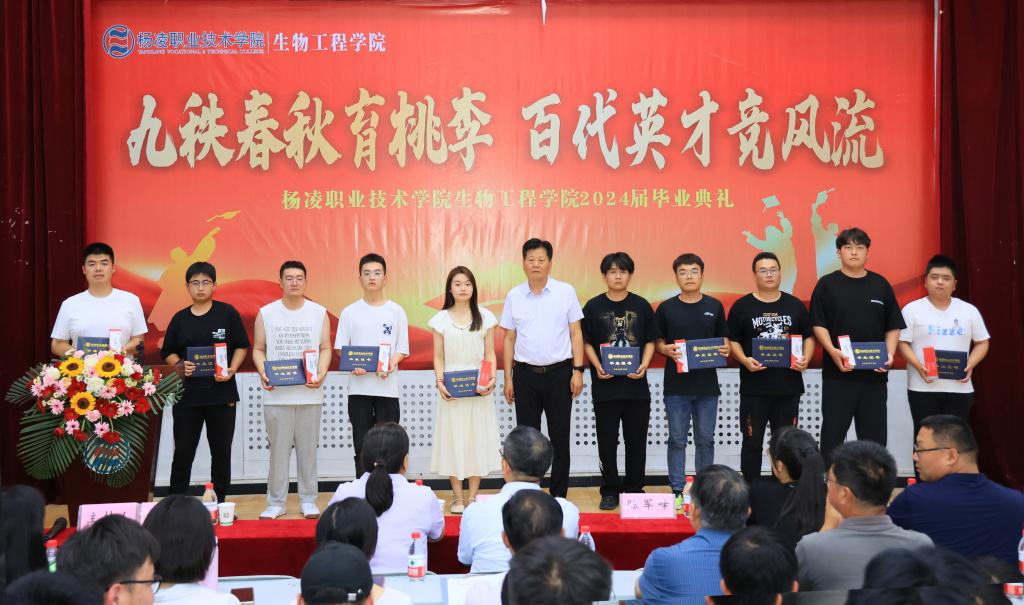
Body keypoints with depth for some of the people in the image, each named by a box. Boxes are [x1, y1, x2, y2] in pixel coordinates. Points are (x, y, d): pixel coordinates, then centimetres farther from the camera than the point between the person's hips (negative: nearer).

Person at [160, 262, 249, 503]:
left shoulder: (227, 313, 0)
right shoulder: (180, 319, 6)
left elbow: (242, 346, 2)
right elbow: (167, 352, 12)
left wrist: (231, 370, -13)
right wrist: (179, 365, -9)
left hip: (222, 394, -1)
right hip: (187, 395, 1)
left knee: (221, 451, 7)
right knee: (183, 452, 5)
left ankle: (219, 502, 18)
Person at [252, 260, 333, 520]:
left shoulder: (319, 313, 5)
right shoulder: (266, 313, 4)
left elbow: (325, 348, 6)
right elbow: (258, 349, 7)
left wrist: (321, 373, -10)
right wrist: (263, 373, -10)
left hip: (310, 394, 1)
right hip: (277, 394, 0)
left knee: (308, 449, 6)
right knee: (278, 450, 3)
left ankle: (308, 500, 16)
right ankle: (276, 502, 13)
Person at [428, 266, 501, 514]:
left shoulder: (485, 317, 5)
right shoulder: (441, 319, 4)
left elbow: (490, 354, 6)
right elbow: (438, 357, 5)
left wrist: (492, 379, -10)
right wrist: (440, 382, -10)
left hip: (478, 390, 0)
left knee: (477, 439, 2)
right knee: (453, 438, 0)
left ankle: (473, 495, 11)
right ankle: (457, 497, 8)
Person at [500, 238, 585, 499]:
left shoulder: (566, 292, 0)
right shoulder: (514, 296, 5)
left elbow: (576, 333, 2)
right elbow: (509, 338, 8)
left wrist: (578, 370, -5)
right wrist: (508, 378, 5)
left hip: (559, 372, -1)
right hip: (525, 374, 2)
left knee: (559, 437, 3)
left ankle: (559, 495, 12)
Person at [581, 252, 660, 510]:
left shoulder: (641, 305, 4)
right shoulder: (593, 307, 1)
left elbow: (650, 341, 7)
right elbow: (586, 342, 3)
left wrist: (644, 365, -10)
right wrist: (597, 366, -12)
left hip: (636, 384, 1)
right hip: (605, 384, -1)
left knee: (636, 440, 8)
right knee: (607, 441, 5)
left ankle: (634, 489, 20)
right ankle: (610, 491, 16)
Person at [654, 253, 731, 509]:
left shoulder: (714, 306, 5)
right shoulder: (666, 308, 1)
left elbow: (724, 339, 11)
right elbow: (658, 342, 7)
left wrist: (725, 349, -10)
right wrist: (666, 349, -14)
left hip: (707, 385, 1)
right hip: (676, 385, -1)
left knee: (705, 440, 8)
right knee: (677, 440, 3)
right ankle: (677, 491, 11)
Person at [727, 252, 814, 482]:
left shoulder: (795, 305, 8)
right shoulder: (742, 307, 1)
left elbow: (809, 337, 13)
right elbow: (733, 341, 2)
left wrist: (806, 358, -5)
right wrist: (745, 360, -16)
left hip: (789, 385, 2)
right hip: (754, 387, -2)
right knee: (752, 441, 3)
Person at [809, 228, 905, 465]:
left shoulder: (880, 285, 9)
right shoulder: (827, 285, 2)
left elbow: (893, 327, 10)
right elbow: (818, 325, -2)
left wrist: (890, 354, -6)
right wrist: (832, 351, -18)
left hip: (874, 373, 3)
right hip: (837, 373, -2)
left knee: (874, 434, 7)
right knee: (833, 432, 1)